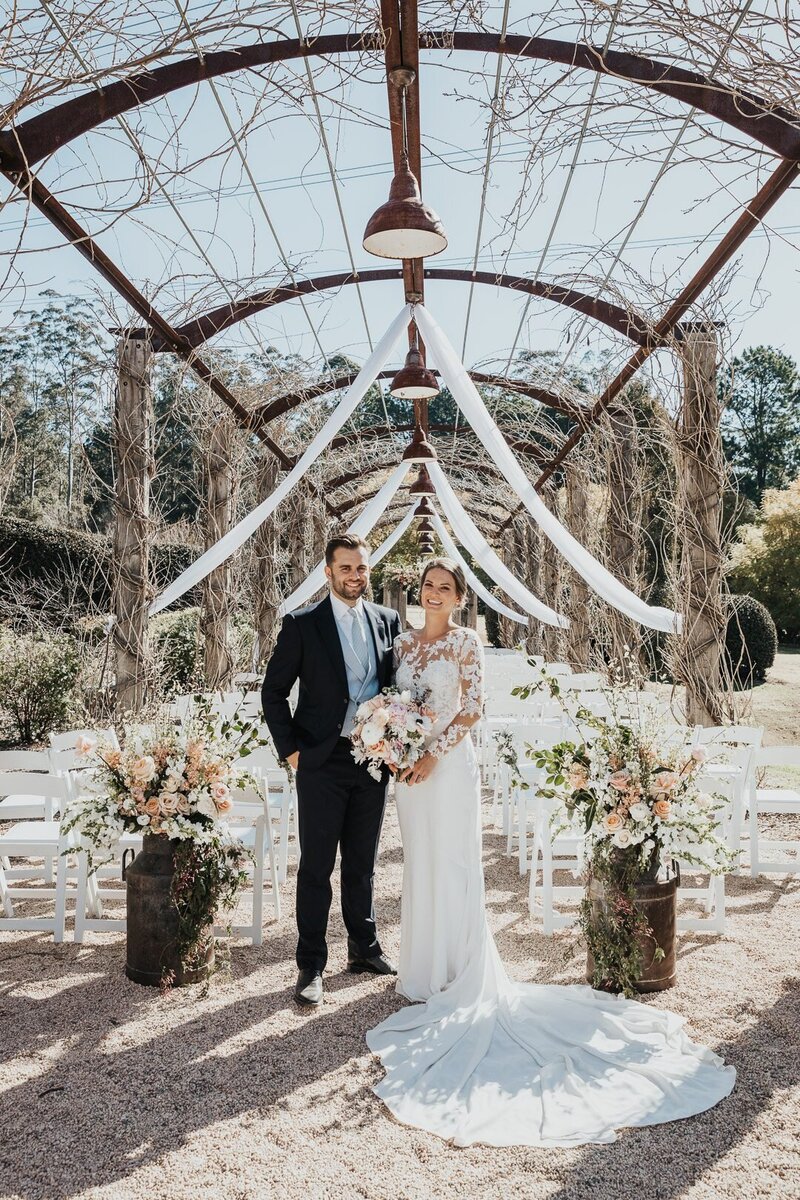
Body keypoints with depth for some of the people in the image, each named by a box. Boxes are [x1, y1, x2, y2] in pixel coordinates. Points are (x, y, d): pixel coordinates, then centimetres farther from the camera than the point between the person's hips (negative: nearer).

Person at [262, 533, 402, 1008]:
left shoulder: (388, 620, 5)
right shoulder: (303, 624, -5)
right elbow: (273, 691, -2)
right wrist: (290, 749, -6)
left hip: (374, 759, 4)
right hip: (323, 761, -3)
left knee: (363, 863, 17)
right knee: (316, 868, 4)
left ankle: (365, 947, 33)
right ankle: (311, 966, 17)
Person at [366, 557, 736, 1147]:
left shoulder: (465, 642, -7)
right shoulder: (404, 643, 11)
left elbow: (472, 709, -12)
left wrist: (433, 755, -17)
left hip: (449, 764, -6)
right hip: (409, 766, 6)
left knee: (451, 865, 0)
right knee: (419, 864, 13)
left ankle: (456, 976, 13)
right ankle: (424, 970, 27)